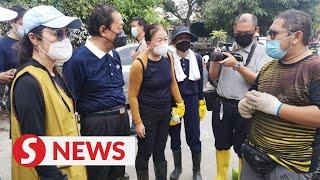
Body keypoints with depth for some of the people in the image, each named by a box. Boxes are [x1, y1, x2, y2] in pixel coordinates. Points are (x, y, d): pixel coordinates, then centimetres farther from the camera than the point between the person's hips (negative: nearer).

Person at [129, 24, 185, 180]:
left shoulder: (168, 58, -4)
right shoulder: (139, 64, -21)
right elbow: (133, 96, -16)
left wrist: (180, 103, 14)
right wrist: (138, 122, -14)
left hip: (165, 112, 5)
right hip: (147, 114, -5)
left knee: (160, 151, 19)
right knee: (145, 153, 9)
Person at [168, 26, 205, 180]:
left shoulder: (197, 58, 2)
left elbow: (200, 81, 8)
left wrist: (201, 102, 8)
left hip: (192, 101, 1)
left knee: (194, 138, 5)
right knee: (175, 137, 13)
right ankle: (177, 167, 35)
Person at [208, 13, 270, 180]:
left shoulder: (262, 51, -4)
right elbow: (213, 76, 9)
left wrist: (237, 65, -22)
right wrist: (215, 60, -9)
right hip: (221, 104, 4)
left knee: (243, 150, 8)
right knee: (221, 145, 17)